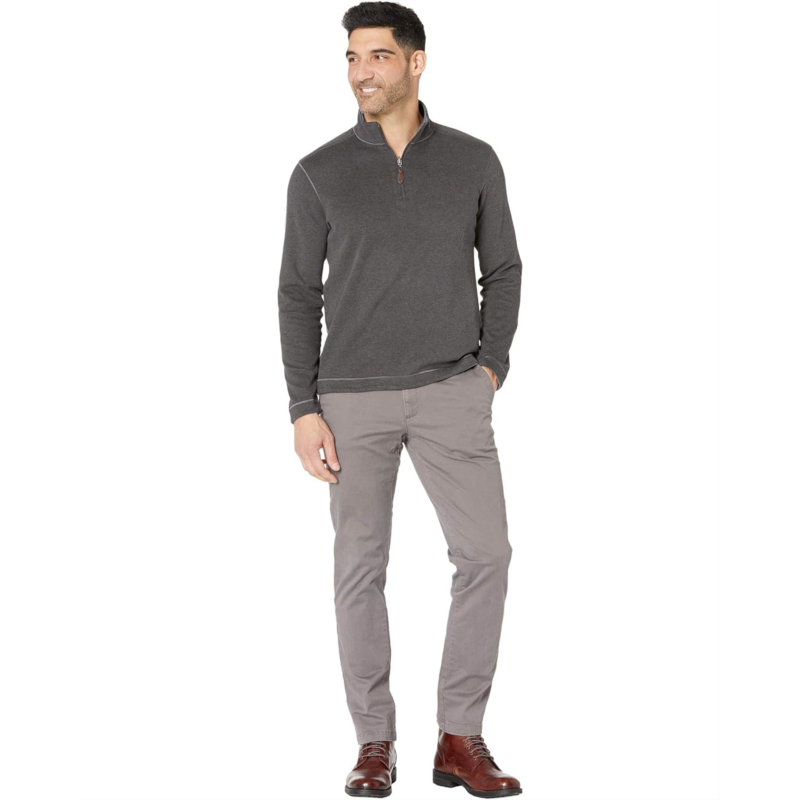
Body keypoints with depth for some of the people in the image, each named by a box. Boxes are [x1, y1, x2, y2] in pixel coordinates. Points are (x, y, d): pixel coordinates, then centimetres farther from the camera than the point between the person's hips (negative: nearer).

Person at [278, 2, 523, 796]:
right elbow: (298, 296, 1)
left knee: (485, 553, -10)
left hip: (450, 393, 1)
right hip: (355, 398, -1)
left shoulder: (473, 161, 2)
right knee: (360, 568, 1)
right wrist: (303, 411, -6)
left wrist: (491, 367, -4)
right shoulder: (318, 173, -1)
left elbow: (502, 272, 10)